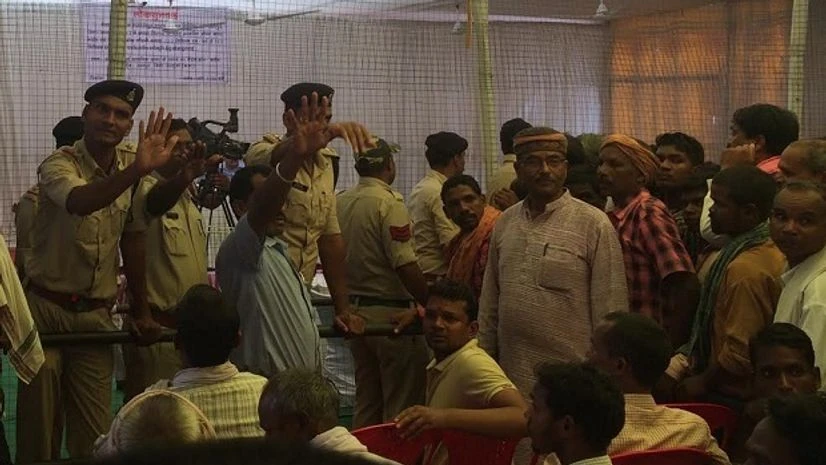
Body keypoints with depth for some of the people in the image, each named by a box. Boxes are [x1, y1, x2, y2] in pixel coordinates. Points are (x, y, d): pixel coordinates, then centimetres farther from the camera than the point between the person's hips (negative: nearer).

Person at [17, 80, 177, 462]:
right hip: (46, 306, -4)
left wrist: (141, 311, 10)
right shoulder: (59, 164, -13)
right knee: (39, 429, 1)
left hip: (96, 314, 4)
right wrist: (137, 170, -52)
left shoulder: (129, 166, 3)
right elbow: (79, 202, -38)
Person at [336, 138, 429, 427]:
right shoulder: (388, 202, -16)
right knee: (402, 406, 1)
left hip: (355, 309, 8)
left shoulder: (341, 202, 5)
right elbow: (405, 265, -20)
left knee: (365, 402, 17)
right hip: (391, 311, -8)